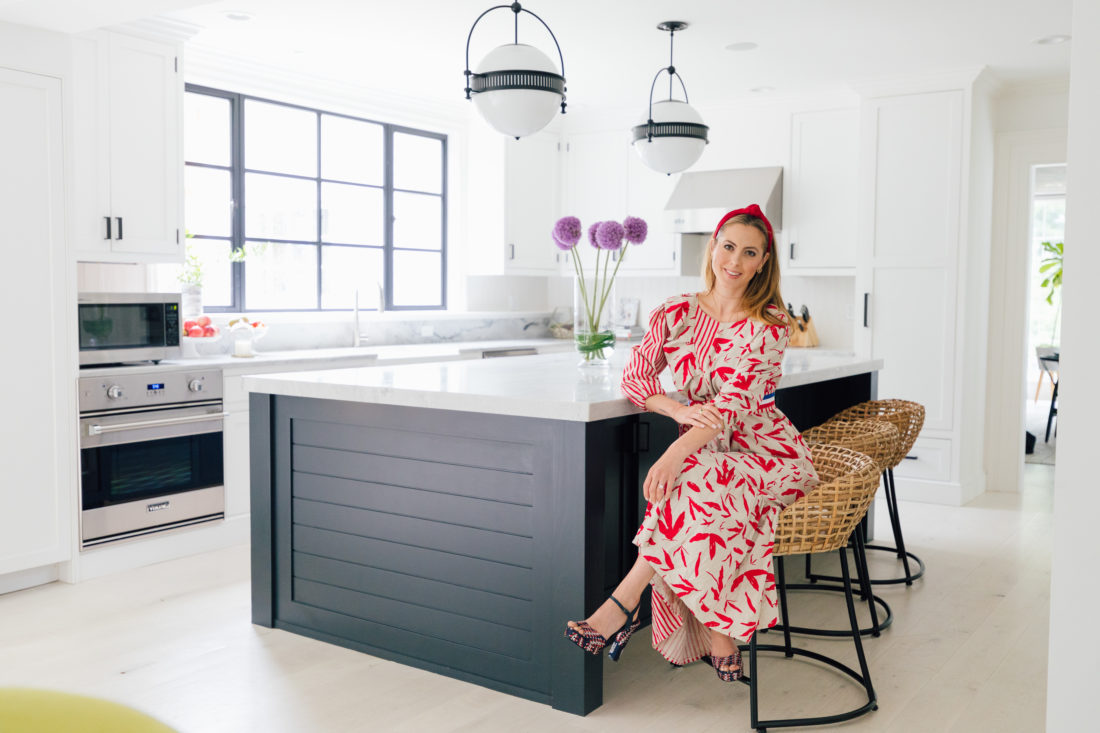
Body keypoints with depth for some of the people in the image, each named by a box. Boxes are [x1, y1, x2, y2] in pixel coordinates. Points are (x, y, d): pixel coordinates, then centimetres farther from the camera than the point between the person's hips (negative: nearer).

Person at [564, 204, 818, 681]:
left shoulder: (769, 324, -9)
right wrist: (680, 410, -23)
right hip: (703, 450, 3)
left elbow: (736, 401, -21)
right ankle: (718, 637, -18)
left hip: (767, 453, -3)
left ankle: (624, 603, -29)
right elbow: (635, 376, -2)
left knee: (699, 482, -34)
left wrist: (676, 453, -34)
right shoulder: (677, 312, 4)